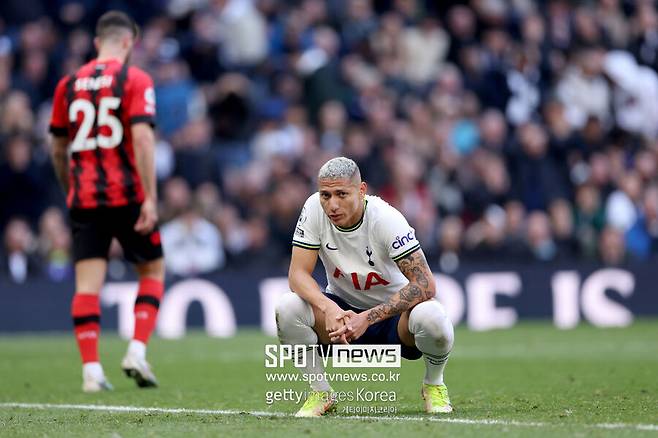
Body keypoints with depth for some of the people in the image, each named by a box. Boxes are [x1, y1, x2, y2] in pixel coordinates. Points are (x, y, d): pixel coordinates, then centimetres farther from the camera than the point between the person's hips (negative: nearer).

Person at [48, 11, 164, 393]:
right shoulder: (135, 80, -3)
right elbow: (142, 138, -15)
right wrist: (150, 199, -16)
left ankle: (91, 369, -6)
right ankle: (137, 352, 0)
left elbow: (58, 149, 16)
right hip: (127, 195, -3)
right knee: (152, 270, 13)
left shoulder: (69, 84, 10)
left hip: (83, 199, 3)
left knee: (88, 283, 1)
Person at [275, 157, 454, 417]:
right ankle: (320, 393, -4)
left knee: (431, 317, -36)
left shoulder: (386, 219, -25)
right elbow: (298, 274, -17)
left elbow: (425, 285, -29)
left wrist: (368, 318, -37)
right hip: (342, 309, 3)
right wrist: (328, 308, -38)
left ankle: (434, 385, -2)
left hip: (392, 313, -3)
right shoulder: (314, 209, -15)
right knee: (287, 307, -26)